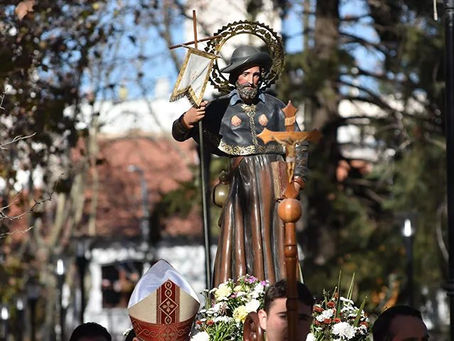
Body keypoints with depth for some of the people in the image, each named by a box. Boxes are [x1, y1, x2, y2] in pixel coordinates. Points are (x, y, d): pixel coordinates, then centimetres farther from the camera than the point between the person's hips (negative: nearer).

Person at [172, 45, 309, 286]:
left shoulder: (274, 106, 14)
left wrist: (297, 178, 2)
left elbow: (298, 145, 16)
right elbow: (178, 134, 10)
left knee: (273, 238, -4)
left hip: (273, 178, 1)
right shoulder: (219, 109, 10)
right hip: (241, 181, -1)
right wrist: (187, 120, -13)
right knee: (239, 240, -8)